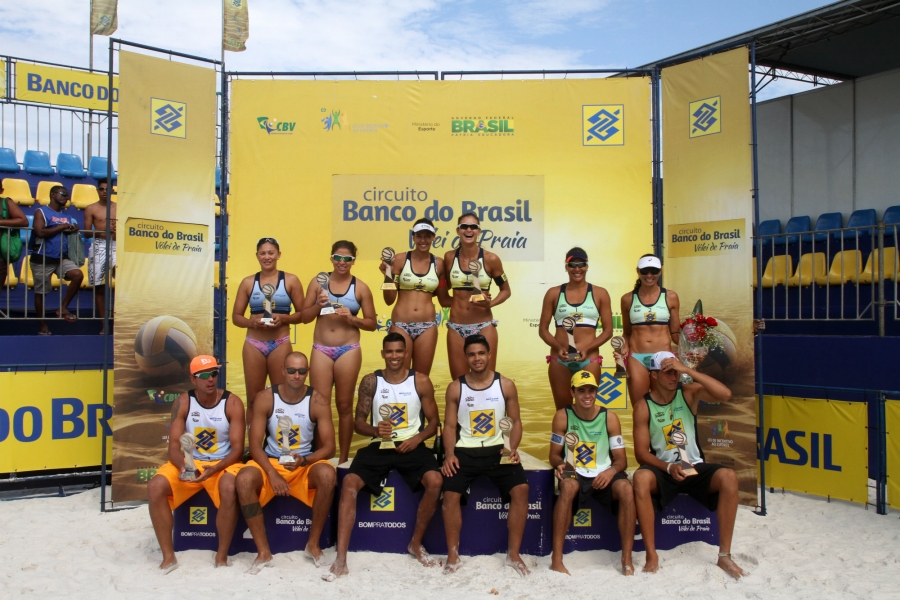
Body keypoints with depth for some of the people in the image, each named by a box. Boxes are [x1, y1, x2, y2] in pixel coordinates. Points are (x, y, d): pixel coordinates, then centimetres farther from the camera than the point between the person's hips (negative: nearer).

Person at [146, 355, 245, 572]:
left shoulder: (232, 403, -10)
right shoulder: (182, 403, -4)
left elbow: (237, 448, -12)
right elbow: (174, 444, -7)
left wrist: (215, 469, -29)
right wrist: (182, 466, -29)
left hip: (223, 464, -3)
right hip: (189, 463, 3)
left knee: (230, 489, -36)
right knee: (155, 487, -23)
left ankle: (222, 555, -16)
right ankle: (168, 556, -12)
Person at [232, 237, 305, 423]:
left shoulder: (291, 280, 2)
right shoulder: (248, 282, 6)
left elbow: (303, 314, 2)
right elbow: (236, 316, 8)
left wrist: (283, 318, -15)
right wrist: (251, 322, -12)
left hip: (280, 345, -1)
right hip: (253, 345, 2)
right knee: (253, 400, 7)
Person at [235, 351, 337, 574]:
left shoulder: (318, 401, -9)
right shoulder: (265, 398, -8)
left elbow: (329, 447, -9)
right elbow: (255, 445, -10)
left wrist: (304, 460, -28)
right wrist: (272, 474, -25)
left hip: (306, 464, 0)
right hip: (270, 462, 1)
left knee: (327, 475, -33)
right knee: (244, 479, -31)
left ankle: (313, 544, -13)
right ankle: (263, 552, -19)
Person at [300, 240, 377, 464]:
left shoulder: (361, 288, 1)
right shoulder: (318, 282, 4)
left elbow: (372, 323, 4)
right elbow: (304, 317, 7)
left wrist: (352, 319, -13)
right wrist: (318, 305, -12)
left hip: (348, 350, -1)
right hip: (321, 350, 1)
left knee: (344, 405, 7)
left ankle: (343, 459, 17)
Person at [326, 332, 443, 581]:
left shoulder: (421, 381, 1)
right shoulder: (370, 381, 4)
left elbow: (433, 421, 6)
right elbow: (359, 422, 6)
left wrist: (417, 439, -13)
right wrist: (375, 430, -16)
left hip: (411, 445, -1)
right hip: (379, 446, 1)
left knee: (435, 481, -29)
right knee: (349, 482, -24)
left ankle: (416, 543, -3)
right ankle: (341, 559, -23)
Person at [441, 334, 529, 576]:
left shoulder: (506, 385, 3)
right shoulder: (455, 388, 3)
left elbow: (516, 421, 7)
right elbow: (450, 425, 5)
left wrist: (513, 448, -10)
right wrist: (449, 454, -11)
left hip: (498, 450, 0)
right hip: (465, 451, 0)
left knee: (521, 489, -22)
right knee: (451, 493, -23)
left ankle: (513, 554, -6)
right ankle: (453, 555, -5)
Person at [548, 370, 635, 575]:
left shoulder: (609, 418, 1)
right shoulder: (563, 416, -2)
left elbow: (621, 459, 2)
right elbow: (555, 454, 2)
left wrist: (611, 471, -20)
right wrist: (559, 465, -22)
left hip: (604, 474, 2)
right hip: (576, 474, -1)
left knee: (626, 488, -30)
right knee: (568, 486, -36)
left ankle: (627, 559, -21)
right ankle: (556, 558, -30)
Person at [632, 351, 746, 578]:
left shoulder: (689, 392, -2)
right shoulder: (643, 406, -5)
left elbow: (725, 394, -21)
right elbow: (641, 453, -7)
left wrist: (688, 370, -24)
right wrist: (669, 467, -24)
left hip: (695, 467, 2)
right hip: (663, 469, -1)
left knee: (728, 477, -28)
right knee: (641, 477, -34)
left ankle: (724, 555, -17)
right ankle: (651, 554, -25)